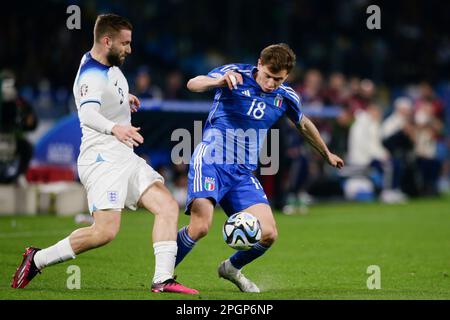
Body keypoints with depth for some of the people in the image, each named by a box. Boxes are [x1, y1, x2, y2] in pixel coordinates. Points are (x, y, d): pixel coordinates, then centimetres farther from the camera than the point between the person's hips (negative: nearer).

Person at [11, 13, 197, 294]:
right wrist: (114, 128, -56)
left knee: (168, 207, -6)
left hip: (125, 158, 10)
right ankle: (37, 259, -1)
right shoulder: (92, 76, -18)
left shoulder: (110, 65, 12)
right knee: (106, 231, -18)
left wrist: (123, 97, 37)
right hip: (102, 159, -10)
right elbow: (87, 115, -39)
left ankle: (163, 279, -13)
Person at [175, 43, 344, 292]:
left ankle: (231, 268, 24)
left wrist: (327, 154, 40)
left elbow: (303, 124, 28)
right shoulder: (235, 74, -9)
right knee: (200, 227, -24)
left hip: (243, 173, 5)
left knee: (268, 234, -5)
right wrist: (219, 81, -46)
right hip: (211, 162, -5)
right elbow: (193, 84, -25)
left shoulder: (285, 96, 7)